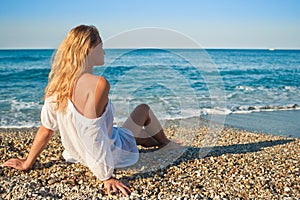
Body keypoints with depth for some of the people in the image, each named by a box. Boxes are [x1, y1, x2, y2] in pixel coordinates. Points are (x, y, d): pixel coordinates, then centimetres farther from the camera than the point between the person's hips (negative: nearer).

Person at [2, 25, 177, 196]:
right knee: (143, 109, 20)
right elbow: (92, 134, -33)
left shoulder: (58, 83, -8)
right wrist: (106, 177, -27)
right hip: (112, 155, -6)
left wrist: (27, 163, 7)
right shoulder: (98, 83, -30)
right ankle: (167, 145, 44)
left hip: (80, 155, 6)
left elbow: (46, 129, -4)